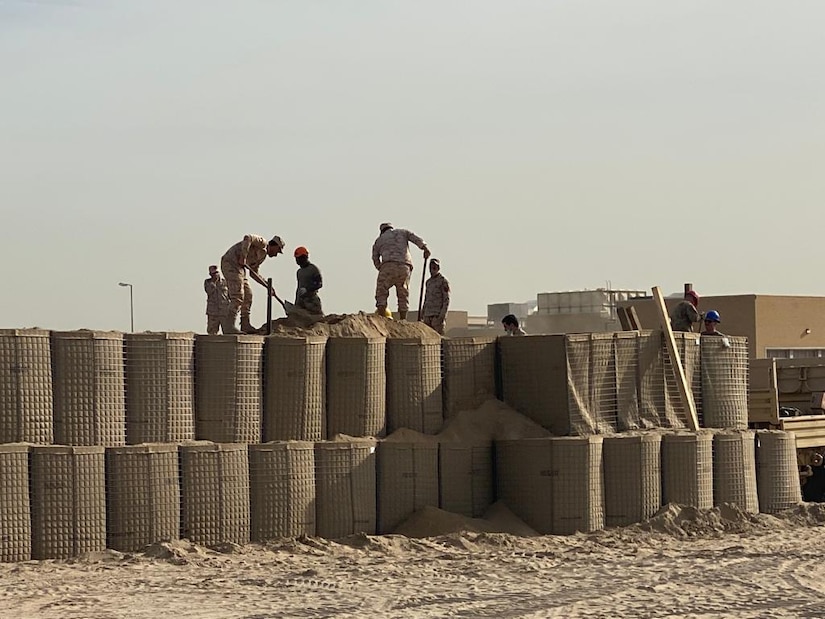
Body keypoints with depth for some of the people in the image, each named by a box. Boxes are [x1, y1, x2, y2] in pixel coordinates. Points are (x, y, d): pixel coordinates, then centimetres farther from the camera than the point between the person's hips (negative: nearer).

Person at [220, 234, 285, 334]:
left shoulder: (262, 255, 24)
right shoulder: (262, 242, -4)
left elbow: (253, 273, 27)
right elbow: (248, 238, -23)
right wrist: (243, 257, -25)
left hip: (239, 267, 10)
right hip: (231, 263, -10)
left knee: (248, 295, 12)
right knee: (238, 296, -15)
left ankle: (245, 325, 15)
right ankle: (228, 326, -18)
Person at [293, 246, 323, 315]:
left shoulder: (313, 269, -3)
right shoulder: (299, 272, 20)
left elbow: (319, 284, -11)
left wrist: (307, 289, -23)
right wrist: (295, 303, 22)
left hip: (311, 298, -7)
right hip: (300, 299, 7)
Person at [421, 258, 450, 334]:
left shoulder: (443, 281, -4)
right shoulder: (429, 282, 18)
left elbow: (446, 300, -10)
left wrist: (443, 315, -19)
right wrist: (422, 314, 16)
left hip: (438, 315, -7)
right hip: (427, 315, 7)